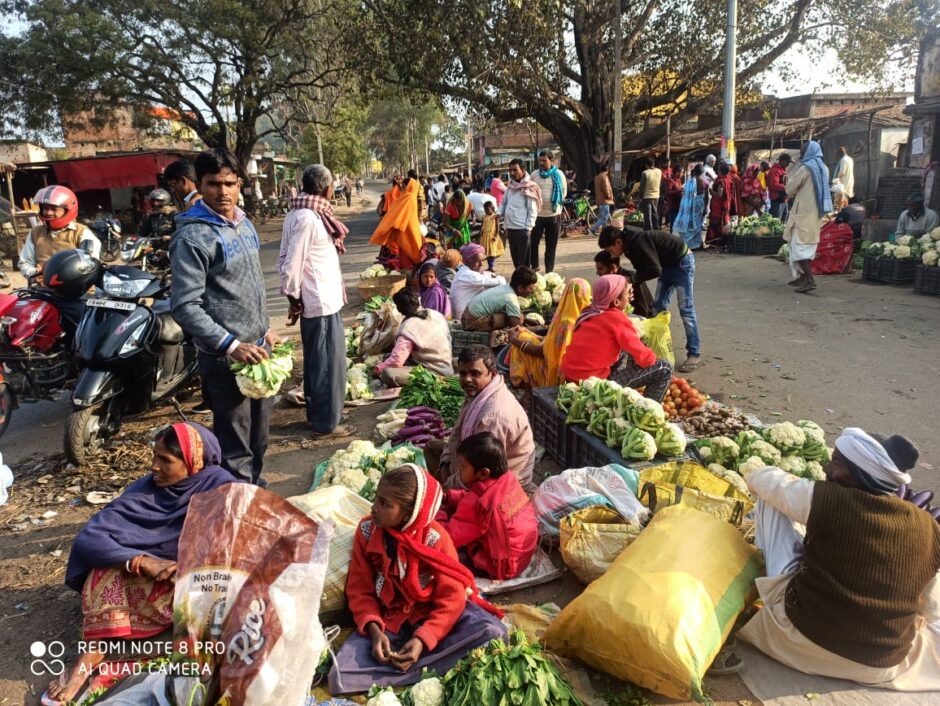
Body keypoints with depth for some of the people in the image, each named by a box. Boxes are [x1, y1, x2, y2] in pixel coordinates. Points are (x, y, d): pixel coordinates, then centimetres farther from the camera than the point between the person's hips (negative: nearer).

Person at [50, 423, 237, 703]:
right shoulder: (145, 489, -6)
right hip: (150, 580, 3)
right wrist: (143, 562, -30)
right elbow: (89, 538, -15)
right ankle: (94, 650, -26)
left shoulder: (220, 485, -13)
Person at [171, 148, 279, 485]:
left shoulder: (244, 223, 10)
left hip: (257, 347, 9)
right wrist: (231, 345, -25)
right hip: (225, 356, -9)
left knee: (259, 435, 22)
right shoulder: (192, 237, -17)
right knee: (235, 447, 1)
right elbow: (185, 306, -22)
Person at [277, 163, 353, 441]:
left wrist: (293, 295, 13)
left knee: (316, 360, 18)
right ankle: (326, 423, 9)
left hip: (315, 300, 10)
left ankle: (315, 413, 30)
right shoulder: (308, 218, -19)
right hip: (322, 302, -10)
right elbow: (292, 263, -21)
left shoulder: (299, 214, 10)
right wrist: (293, 297, -10)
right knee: (329, 363, -1)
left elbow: (284, 259, 12)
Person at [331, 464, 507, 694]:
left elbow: (451, 598, -17)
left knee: (492, 634, -28)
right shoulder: (367, 530, -12)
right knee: (341, 677, -23)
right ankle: (429, 671, -20)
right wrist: (375, 631, -21)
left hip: (434, 614, -2)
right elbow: (360, 590, -5)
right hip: (388, 617, 2)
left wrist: (422, 640, -29)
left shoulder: (435, 539, -21)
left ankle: (410, 667, -21)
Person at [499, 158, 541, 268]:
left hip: (522, 229, -7)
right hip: (510, 228, 7)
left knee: (524, 260, -1)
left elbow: (532, 210, -11)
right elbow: (503, 203, 19)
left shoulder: (528, 188, -8)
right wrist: (499, 213, -2)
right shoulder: (510, 186, 11)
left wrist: (528, 228, -16)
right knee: (515, 258, 15)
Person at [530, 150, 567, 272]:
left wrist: (556, 203, 4)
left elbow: (564, 192, 9)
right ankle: (534, 266, 18)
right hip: (537, 213, 0)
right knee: (533, 242, -1)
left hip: (553, 214, 0)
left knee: (551, 245, 6)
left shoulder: (558, 174, 1)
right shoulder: (534, 175, 2)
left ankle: (549, 271, 14)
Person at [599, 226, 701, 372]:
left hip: (682, 261, -9)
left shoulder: (638, 242, -30)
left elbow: (655, 271, -30)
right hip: (668, 264, 10)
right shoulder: (631, 242, -1)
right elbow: (643, 269, 6)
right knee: (658, 307, 8)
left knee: (686, 309, -9)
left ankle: (694, 354, -3)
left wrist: (632, 279, -22)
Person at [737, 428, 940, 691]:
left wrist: (755, 475, 27)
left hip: (801, 639, -3)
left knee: (769, 500, 3)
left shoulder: (824, 499, -17)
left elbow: (763, 480, 2)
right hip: (880, 667, 4)